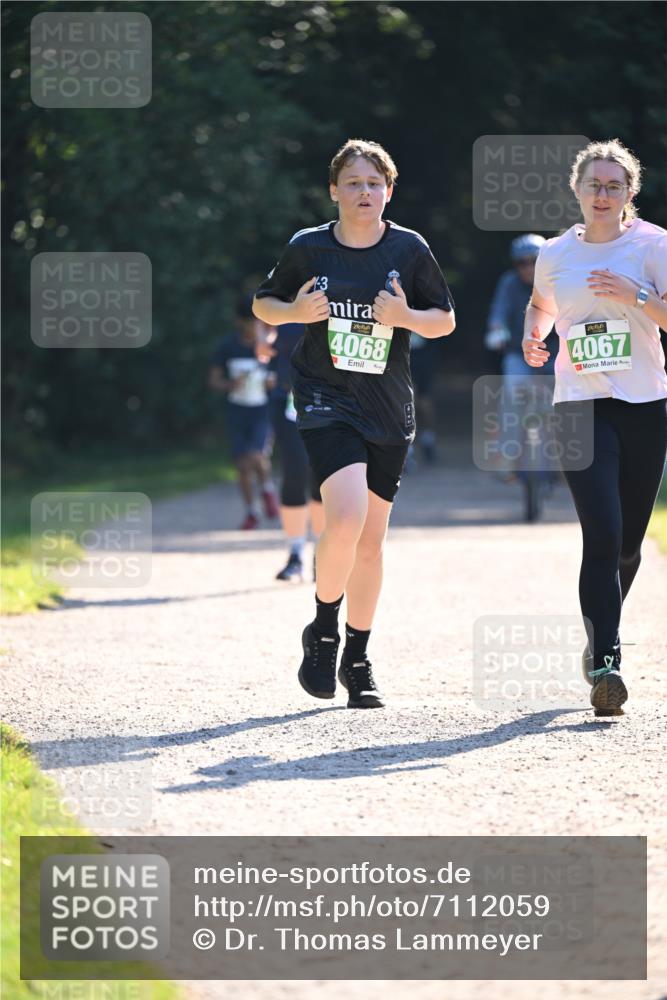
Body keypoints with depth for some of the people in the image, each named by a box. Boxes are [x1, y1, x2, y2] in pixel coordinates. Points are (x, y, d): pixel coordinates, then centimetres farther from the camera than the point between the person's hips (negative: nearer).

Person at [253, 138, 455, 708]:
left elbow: (446, 321, 8)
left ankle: (357, 660, 22)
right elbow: (263, 303, 13)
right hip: (325, 403, -3)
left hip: (389, 411, 3)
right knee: (346, 519, -22)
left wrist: (406, 317, -12)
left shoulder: (409, 249, 1)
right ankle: (323, 631, 1)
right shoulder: (308, 248, -1)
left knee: (372, 538, 7)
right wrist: (295, 311, -9)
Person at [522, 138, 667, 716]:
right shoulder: (555, 255, 8)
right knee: (602, 535, -17)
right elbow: (540, 305, 29)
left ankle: (599, 642, 33)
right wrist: (532, 338, 9)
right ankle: (606, 662, -21)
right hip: (581, 408, 0)